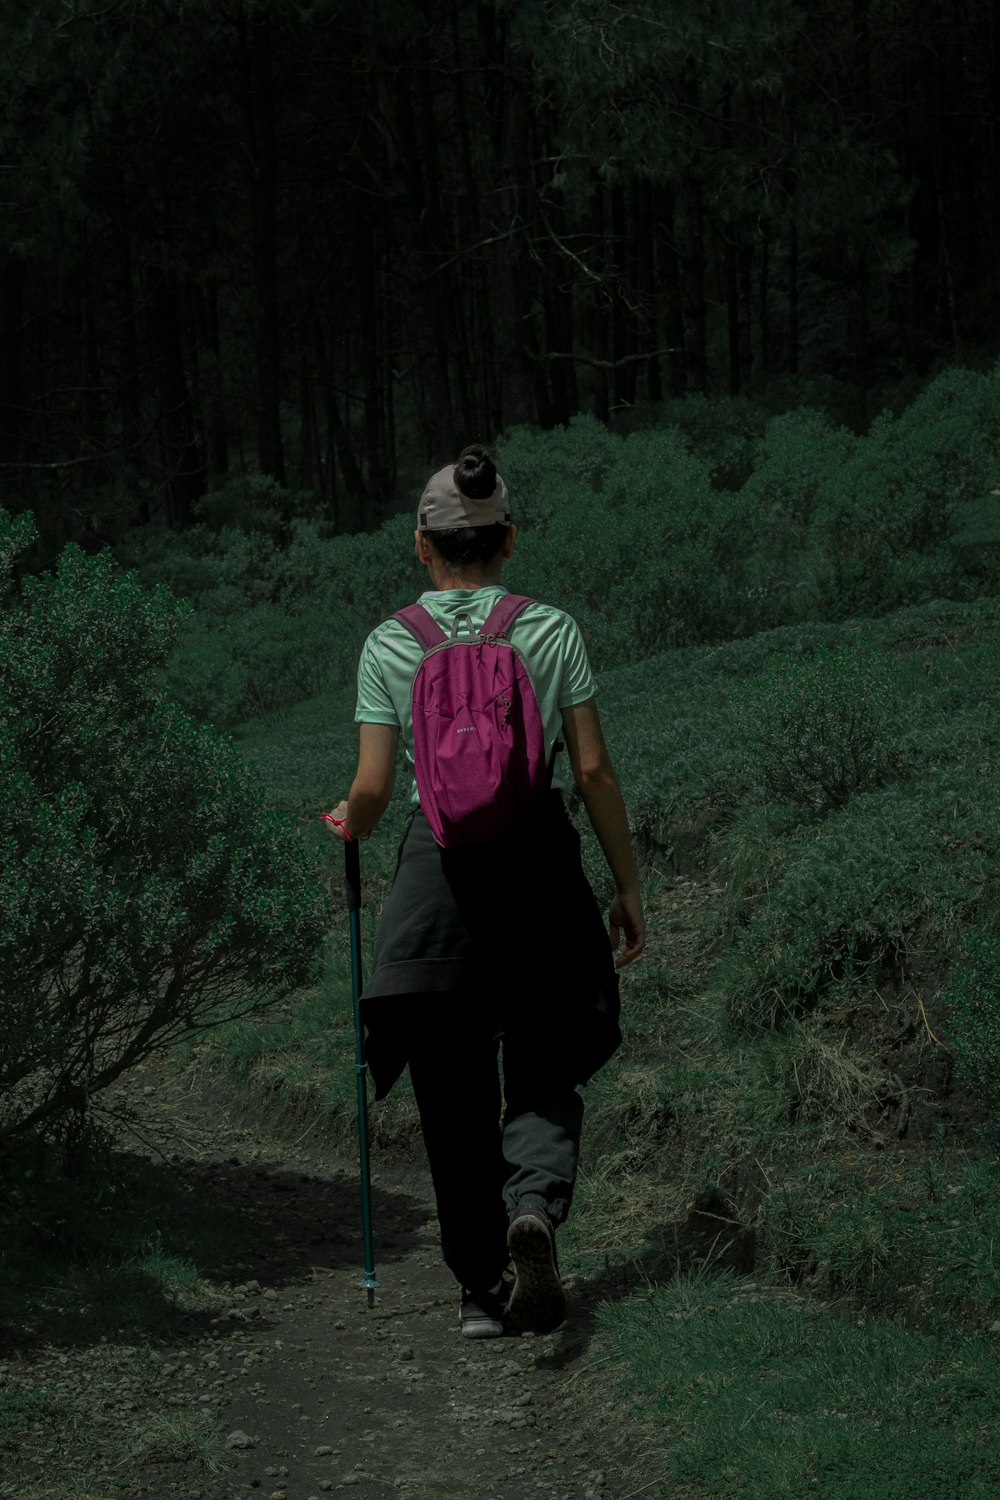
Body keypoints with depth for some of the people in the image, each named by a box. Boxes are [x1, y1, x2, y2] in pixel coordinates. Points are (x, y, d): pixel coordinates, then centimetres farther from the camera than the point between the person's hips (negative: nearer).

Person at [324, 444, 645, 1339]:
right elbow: (595, 772, -3)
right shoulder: (552, 633, -1)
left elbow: (371, 791, -5)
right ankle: (534, 1206, -19)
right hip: (539, 861, 0)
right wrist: (629, 888, 6)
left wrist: (348, 827, 19)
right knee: (545, 1080, 11)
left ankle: (481, 1284, 11)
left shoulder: (390, 644, -2)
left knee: (456, 1095, 10)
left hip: (439, 869, 0)